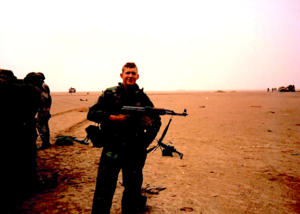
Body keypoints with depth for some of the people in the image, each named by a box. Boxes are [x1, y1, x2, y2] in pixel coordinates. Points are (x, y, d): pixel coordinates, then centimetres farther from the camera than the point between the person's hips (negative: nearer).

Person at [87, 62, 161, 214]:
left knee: (133, 187, 14)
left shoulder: (142, 97, 7)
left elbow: (156, 120, 11)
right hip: (112, 150, -2)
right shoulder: (110, 94, 1)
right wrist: (113, 117, -16)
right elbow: (91, 113, -3)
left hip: (134, 151, 3)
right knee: (104, 189, -2)